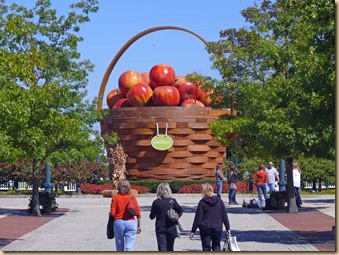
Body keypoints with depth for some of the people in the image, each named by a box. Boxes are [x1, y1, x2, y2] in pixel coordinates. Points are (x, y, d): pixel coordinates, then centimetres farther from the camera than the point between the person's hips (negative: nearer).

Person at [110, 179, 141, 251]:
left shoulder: (115, 197, -2)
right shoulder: (132, 197, 1)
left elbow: (112, 213, -7)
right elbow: (138, 213, -1)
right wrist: (139, 226, 8)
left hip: (118, 222, 0)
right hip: (131, 222, 0)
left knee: (119, 247, 13)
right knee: (130, 247, -3)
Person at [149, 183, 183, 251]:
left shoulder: (156, 202, -6)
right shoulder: (172, 201, -4)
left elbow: (151, 217, -2)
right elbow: (180, 212, -7)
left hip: (160, 228, -2)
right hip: (171, 228, 2)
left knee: (162, 249, -3)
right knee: (170, 249, 15)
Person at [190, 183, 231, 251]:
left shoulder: (202, 202, -8)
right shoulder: (219, 201, 3)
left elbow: (198, 217, -7)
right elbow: (224, 215, 7)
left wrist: (193, 231, -3)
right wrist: (227, 228, 15)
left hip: (205, 228, -3)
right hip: (217, 228, 3)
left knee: (206, 248, 6)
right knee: (216, 246, 13)